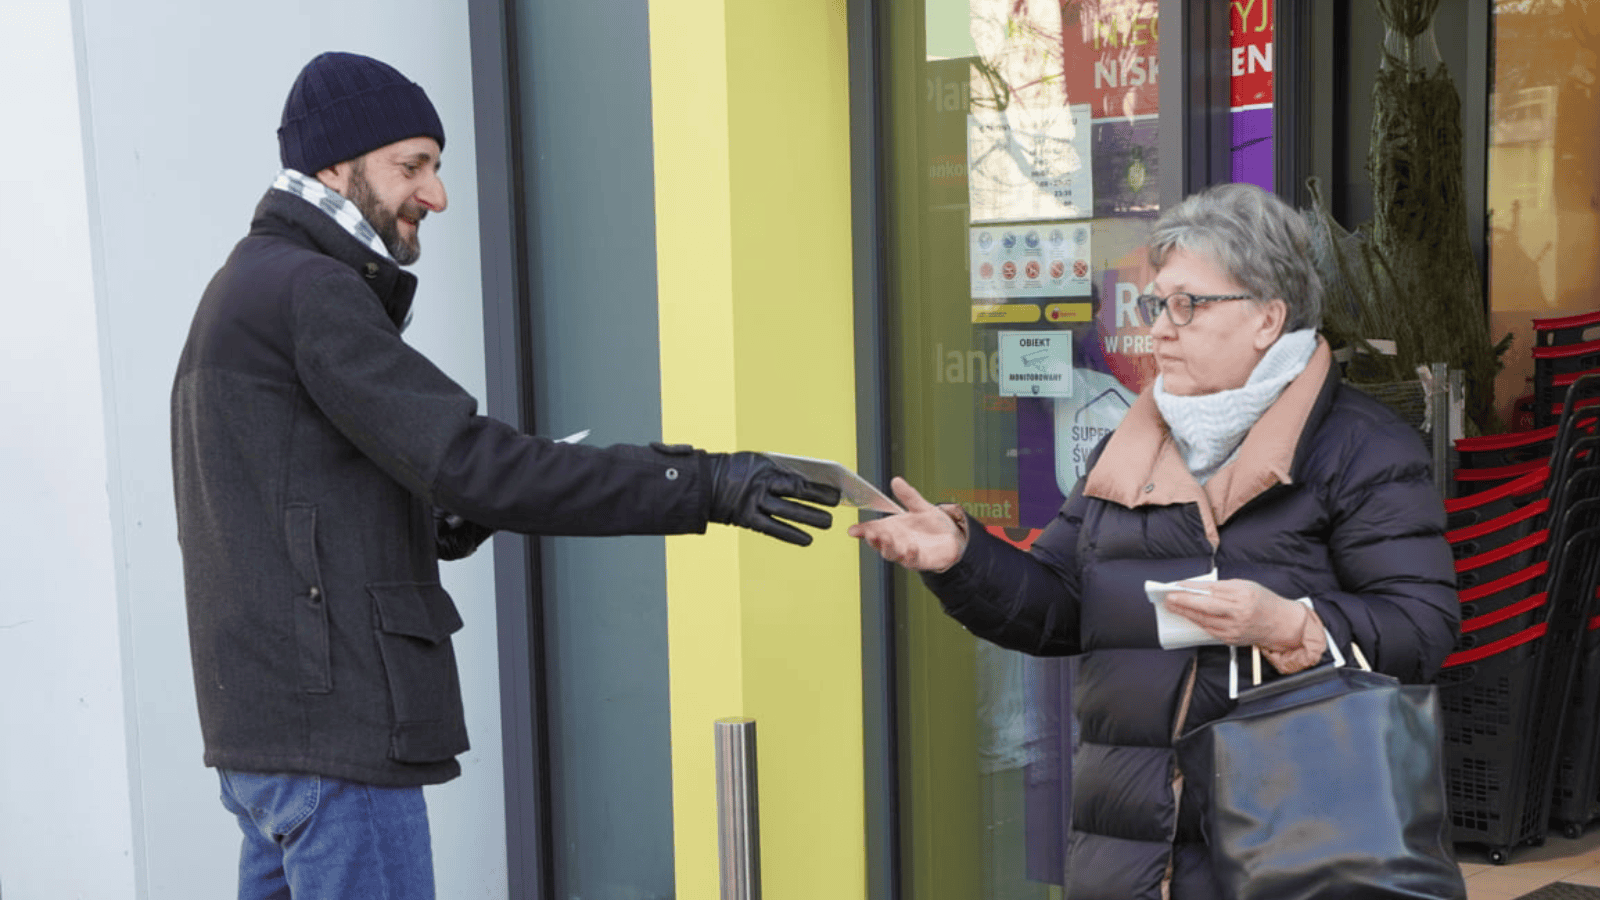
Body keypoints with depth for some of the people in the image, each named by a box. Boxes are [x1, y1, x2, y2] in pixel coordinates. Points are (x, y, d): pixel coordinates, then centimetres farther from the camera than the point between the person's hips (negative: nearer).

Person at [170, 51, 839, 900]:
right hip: (334, 736, -10)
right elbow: (465, 462, -22)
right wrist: (700, 487, -21)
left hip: (269, 732, 10)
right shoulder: (307, 291, -12)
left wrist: (472, 511, 2)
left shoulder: (248, 290, 20)